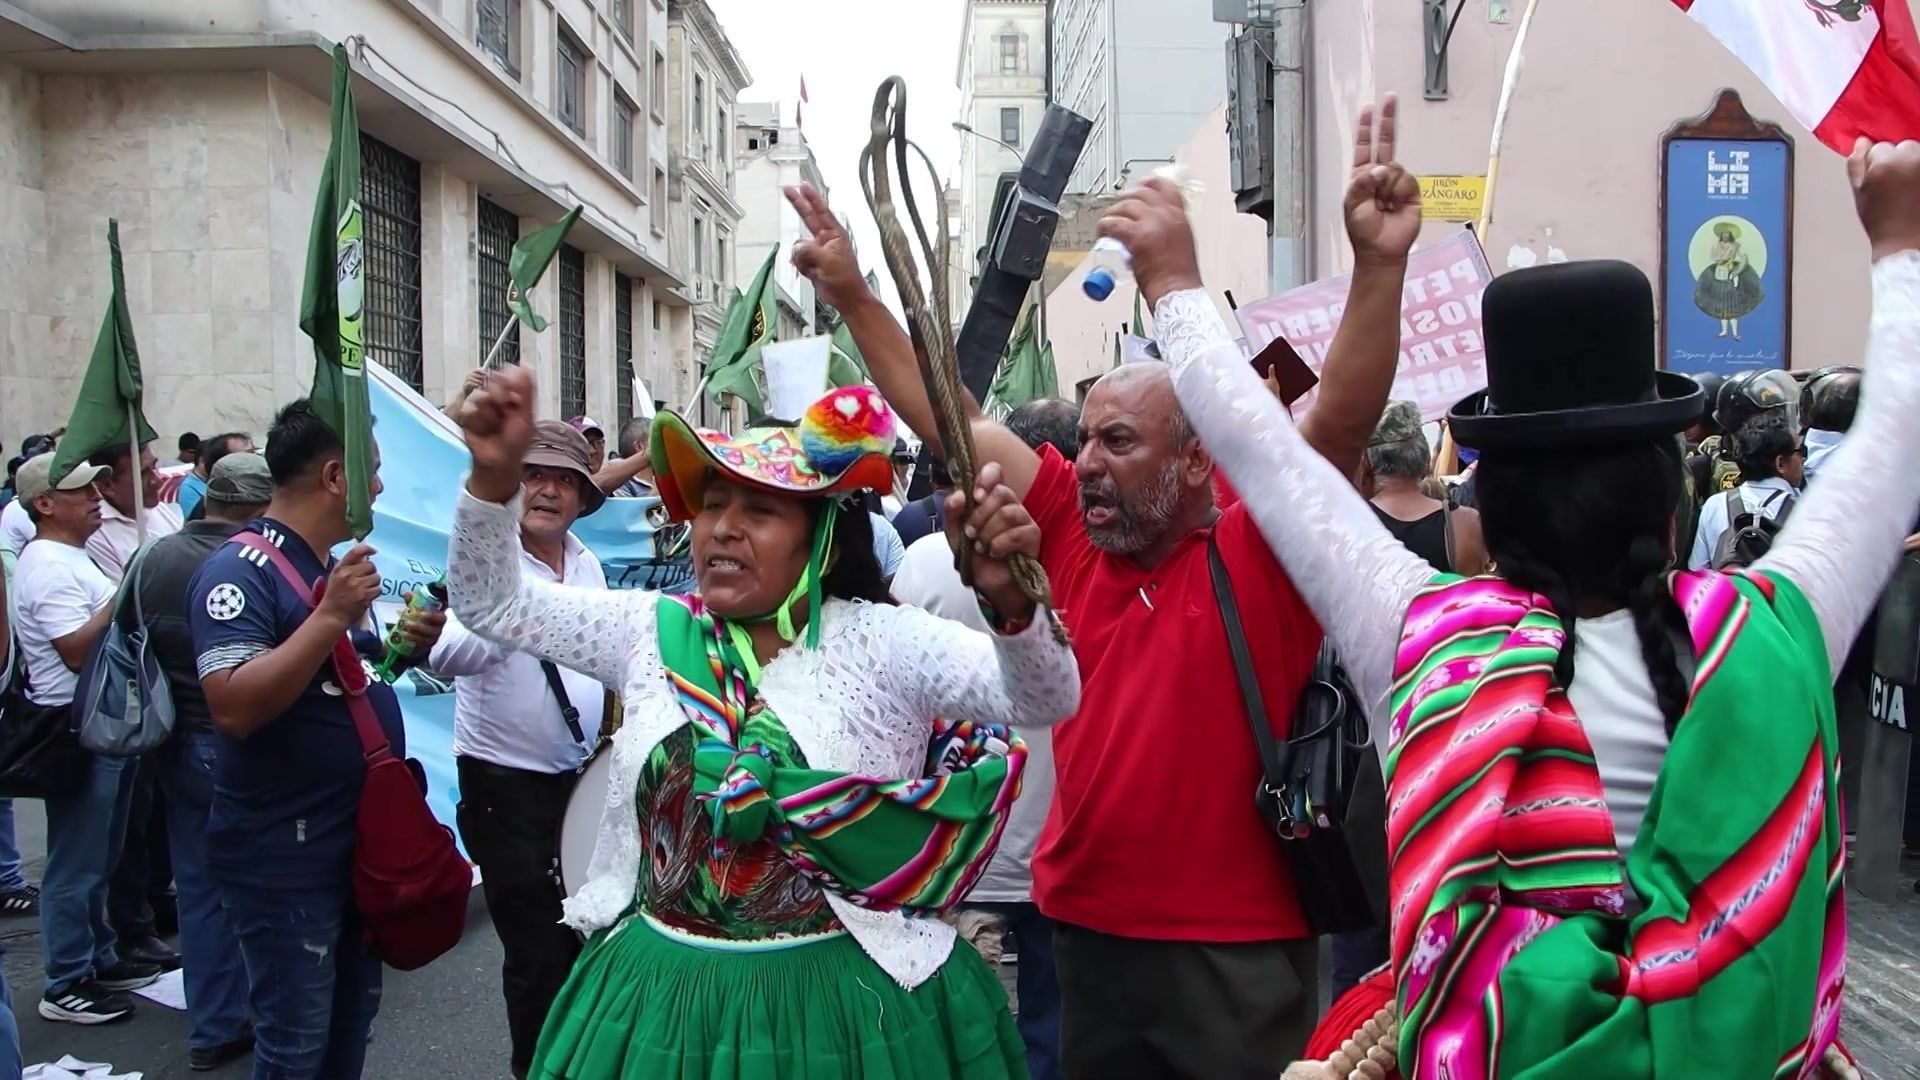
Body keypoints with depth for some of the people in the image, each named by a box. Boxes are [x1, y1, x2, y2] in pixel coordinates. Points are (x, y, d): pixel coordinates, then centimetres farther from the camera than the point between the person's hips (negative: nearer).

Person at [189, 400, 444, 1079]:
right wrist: (329, 616, -31)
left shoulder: (337, 566, 10)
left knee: (352, 1023, 21)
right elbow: (234, 708, -29)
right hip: (286, 857, -9)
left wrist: (409, 646, 0)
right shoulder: (240, 571, -18)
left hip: (362, 839, 9)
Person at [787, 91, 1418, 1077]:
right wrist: (853, 296, 7)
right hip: (1088, 935, 5)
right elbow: (952, 422, 6)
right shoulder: (1074, 536, 3)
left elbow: (1342, 418, -22)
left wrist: (1380, 264, -34)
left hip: (1239, 955, -4)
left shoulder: (1258, 555, -9)